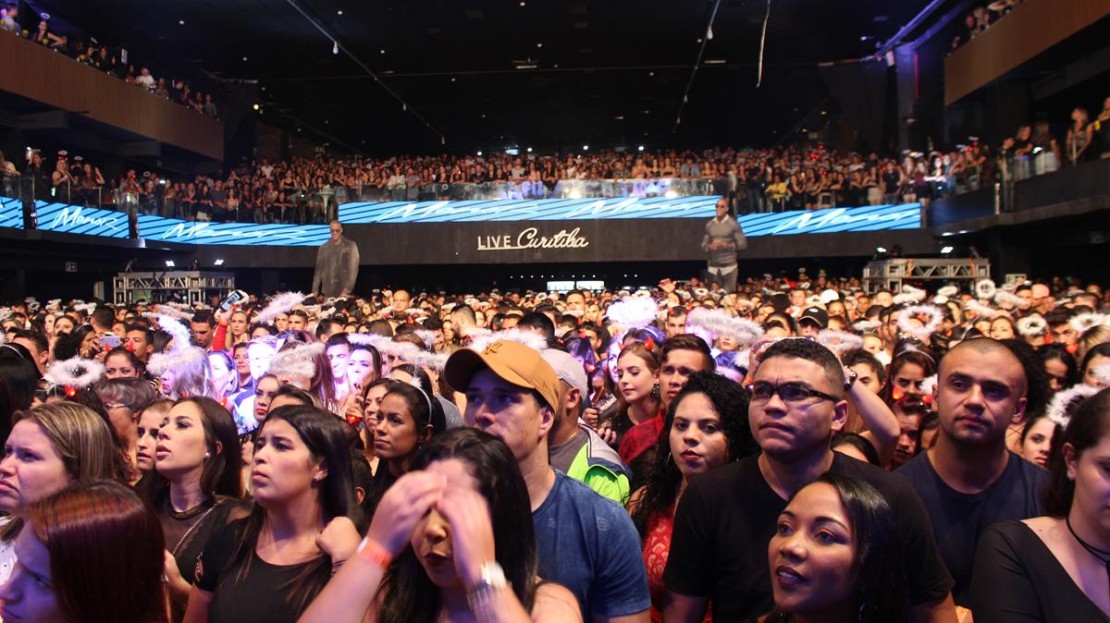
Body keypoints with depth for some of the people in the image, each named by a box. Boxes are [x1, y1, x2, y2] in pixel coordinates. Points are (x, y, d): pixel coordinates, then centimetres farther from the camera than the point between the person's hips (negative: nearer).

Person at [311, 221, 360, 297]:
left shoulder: (350, 245, 2)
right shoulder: (323, 248, 12)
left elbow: (353, 268, -5)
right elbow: (319, 270, 12)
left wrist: (347, 289, -14)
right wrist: (315, 290, 5)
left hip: (343, 291, -3)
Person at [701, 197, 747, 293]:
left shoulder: (733, 224, -2)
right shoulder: (709, 224, 9)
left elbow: (743, 244, -4)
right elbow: (703, 244, 12)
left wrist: (725, 245, -16)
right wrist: (710, 246, -11)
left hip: (729, 266, -3)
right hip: (713, 266, 4)